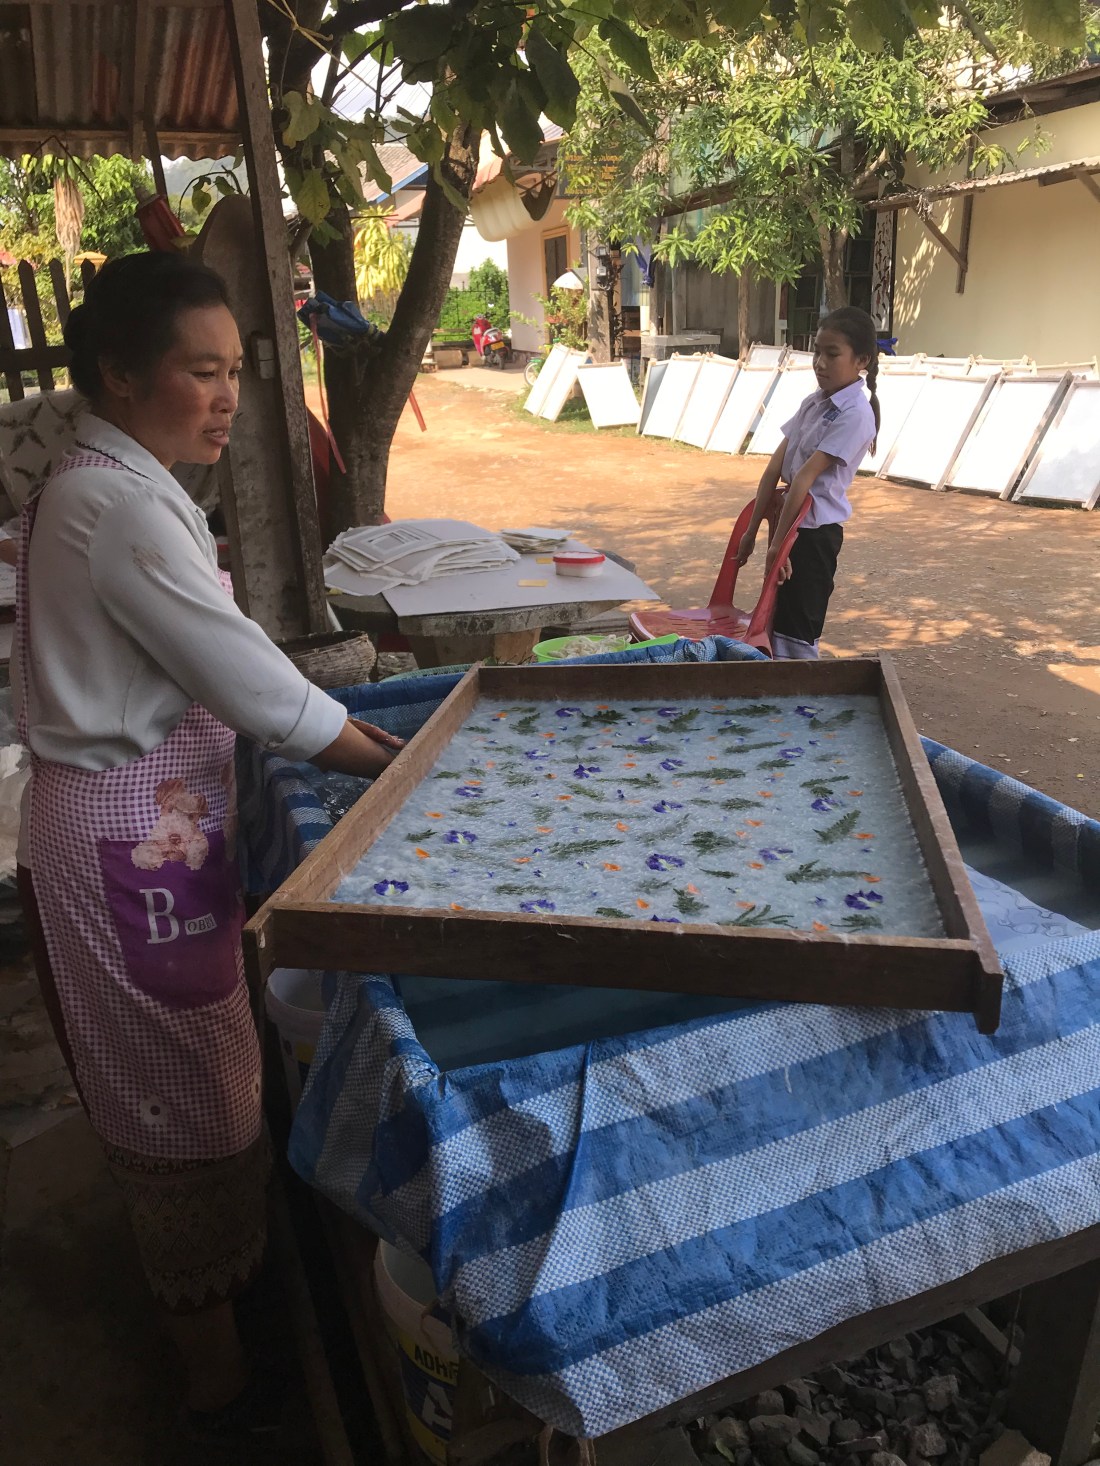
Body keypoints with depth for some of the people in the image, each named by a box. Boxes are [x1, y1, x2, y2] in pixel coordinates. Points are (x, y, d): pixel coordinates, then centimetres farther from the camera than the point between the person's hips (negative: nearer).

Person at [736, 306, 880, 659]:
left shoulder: (855, 415, -16)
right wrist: (753, 529, 3)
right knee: (777, 624, 16)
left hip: (815, 530, -8)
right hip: (790, 518, 8)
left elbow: (805, 477, -19)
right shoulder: (814, 403, 9)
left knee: (795, 635, -3)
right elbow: (775, 467, 6)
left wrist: (778, 541, -22)